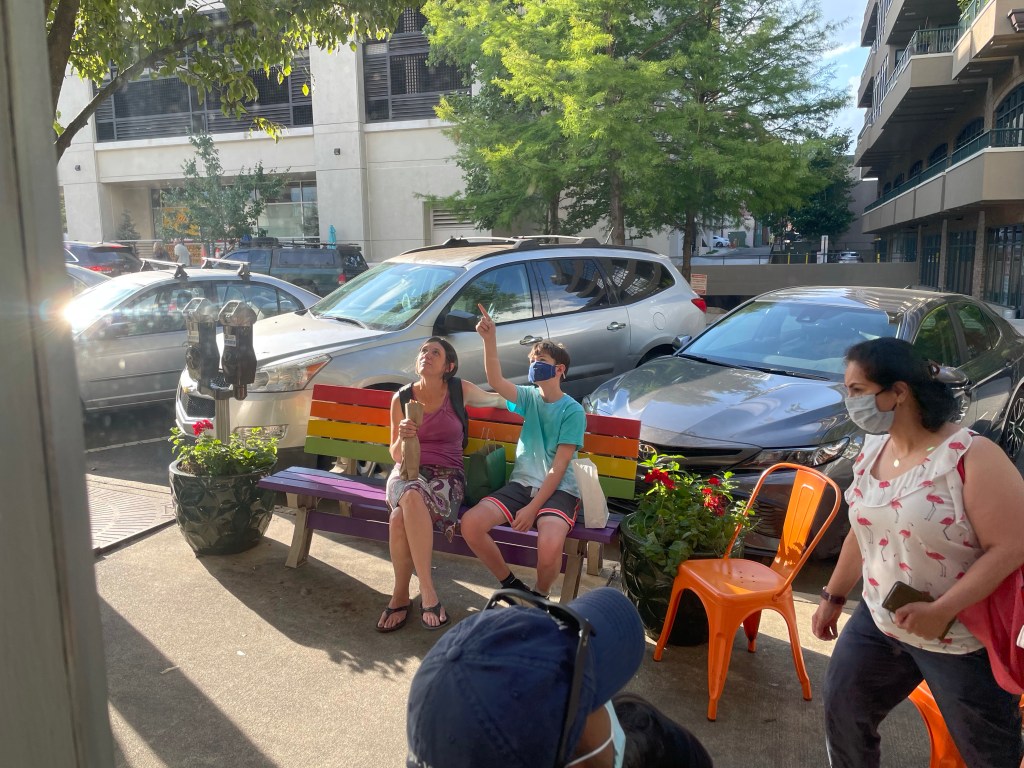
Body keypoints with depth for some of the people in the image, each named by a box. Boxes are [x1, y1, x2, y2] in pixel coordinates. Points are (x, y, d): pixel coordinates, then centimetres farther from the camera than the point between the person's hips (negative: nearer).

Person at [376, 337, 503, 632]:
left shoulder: (460, 390, 2)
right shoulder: (402, 398, 6)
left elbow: (499, 399, 21)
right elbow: (396, 455, 7)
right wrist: (402, 437, -13)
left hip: (446, 476, -2)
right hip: (407, 473, 2)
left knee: (400, 516, -34)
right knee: (412, 498, -37)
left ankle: (401, 595, -19)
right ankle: (427, 592, -27)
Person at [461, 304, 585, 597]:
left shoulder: (573, 411, -5)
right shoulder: (529, 397, 7)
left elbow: (558, 467, -11)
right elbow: (495, 382, -14)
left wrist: (533, 508, -18)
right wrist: (489, 339, -28)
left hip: (558, 490, -4)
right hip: (521, 483, 5)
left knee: (549, 543, -35)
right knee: (470, 523, -19)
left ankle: (540, 596, 0)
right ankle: (511, 584, 3)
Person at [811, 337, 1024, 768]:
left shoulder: (972, 457, -22)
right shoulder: (872, 449, 1)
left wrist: (942, 611, -28)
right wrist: (834, 596, 15)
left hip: (963, 638, -6)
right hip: (879, 621, 6)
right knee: (842, 712, 14)